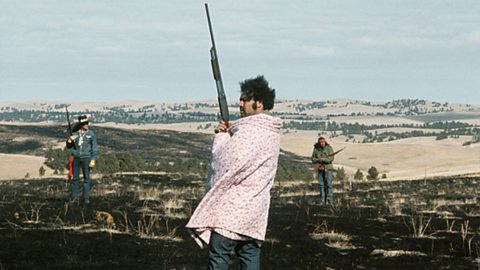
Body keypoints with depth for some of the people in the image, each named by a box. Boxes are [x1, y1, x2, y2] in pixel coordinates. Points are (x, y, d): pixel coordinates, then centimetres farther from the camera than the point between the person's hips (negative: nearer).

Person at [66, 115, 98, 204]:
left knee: (86, 178, 1)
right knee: (75, 178, 2)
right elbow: (68, 146, 13)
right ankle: (74, 198, 8)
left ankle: (86, 198, 5)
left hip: (86, 158, -2)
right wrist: (69, 140, -9)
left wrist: (93, 160, -7)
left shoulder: (91, 134, 2)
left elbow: (94, 148, 0)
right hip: (76, 158, 2)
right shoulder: (75, 134, 7)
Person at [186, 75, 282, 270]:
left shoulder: (251, 131, -19)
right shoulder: (270, 132, 13)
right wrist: (228, 134, 4)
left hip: (232, 207, -9)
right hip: (254, 211, 9)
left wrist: (221, 138, -2)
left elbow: (225, 163, -20)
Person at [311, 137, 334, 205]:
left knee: (329, 184, -9)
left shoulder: (329, 148, -8)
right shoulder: (316, 149, 2)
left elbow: (331, 158, -15)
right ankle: (323, 200, 7)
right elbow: (313, 159, 3)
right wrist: (318, 160, -17)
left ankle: (329, 200, -6)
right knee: (321, 185, 3)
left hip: (328, 168, -3)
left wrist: (323, 159, -23)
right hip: (320, 169, 3)